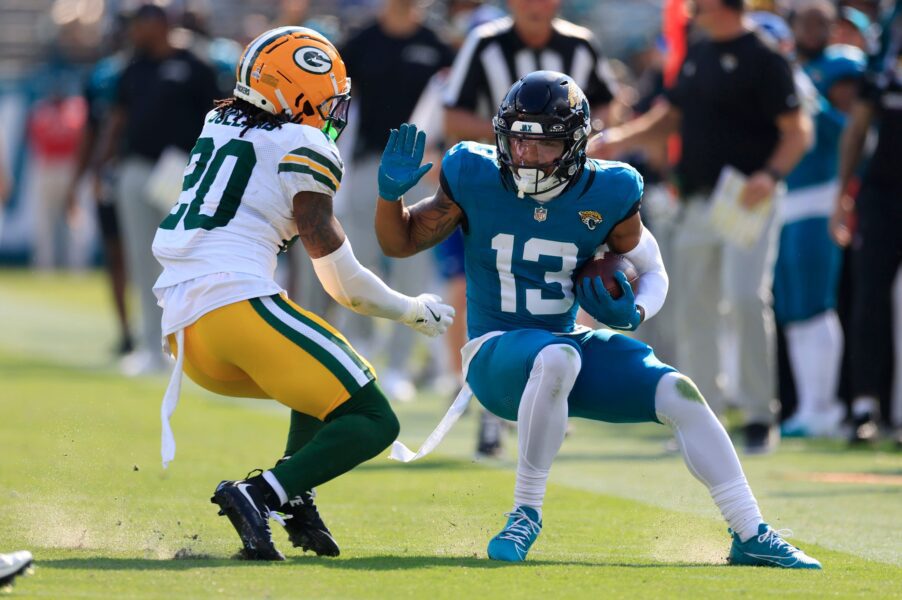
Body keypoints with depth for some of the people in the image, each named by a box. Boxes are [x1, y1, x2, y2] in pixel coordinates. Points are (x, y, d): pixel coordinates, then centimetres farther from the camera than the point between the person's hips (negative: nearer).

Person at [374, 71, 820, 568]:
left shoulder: (605, 194, -6)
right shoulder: (474, 180, -8)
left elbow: (652, 271, 9)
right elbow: (400, 243, 3)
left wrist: (634, 312, -13)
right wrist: (390, 193, -17)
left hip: (569, 346, 3)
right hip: (496, 355, -3)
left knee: (677, 392, -14)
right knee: (556, 357, -38)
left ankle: (749, 536, -4)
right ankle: (525, 513, -26)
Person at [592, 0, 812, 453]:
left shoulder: (763, 60, -8)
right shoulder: (696, 57, 15)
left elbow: (798, 130, -10)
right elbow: (669, 119, 22)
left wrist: (772, 175, -26)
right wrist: (619, 139, 6)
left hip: (745, 205, -8)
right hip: (696, 206, 8)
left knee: (746, 298, -21)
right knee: (693, 309, 9)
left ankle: (759, 415, -12)